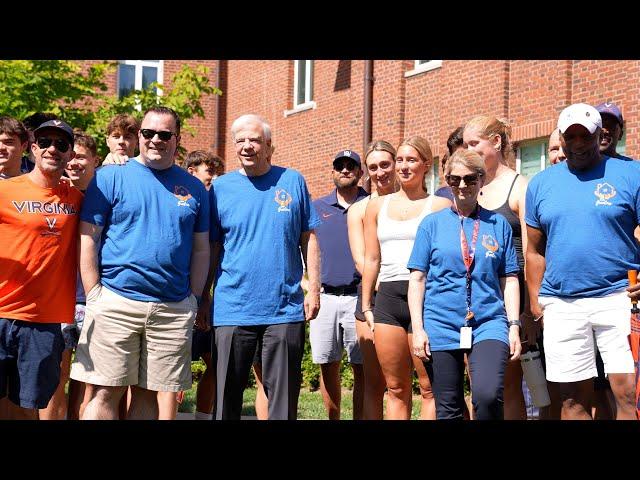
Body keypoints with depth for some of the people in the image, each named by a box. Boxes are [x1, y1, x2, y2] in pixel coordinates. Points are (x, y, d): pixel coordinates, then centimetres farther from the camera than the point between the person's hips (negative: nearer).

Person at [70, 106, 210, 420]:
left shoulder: (194, 188, 12)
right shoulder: (110, 178, 3)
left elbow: (201, 250, 15)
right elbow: (88, 238, 0)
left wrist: (194, 299, 6)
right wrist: (94, 294, -7)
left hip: (174, 309, 3)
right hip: (115, 303, -2)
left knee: (148, 393, 8)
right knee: (106, 392, -4)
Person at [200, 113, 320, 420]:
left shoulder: (292, 181, 5)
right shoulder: (221, 187, 5)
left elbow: (308, 239, 7)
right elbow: (212, 248, 7)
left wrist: (314, 288, 1)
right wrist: (204, 298, 4)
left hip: (285, 310, 0)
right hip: (232, 311, 0)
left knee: (283, 397, 6)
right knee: (227, 396, 7)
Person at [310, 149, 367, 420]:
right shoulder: (317, 208, 14)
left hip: (359, 295, -2)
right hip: (324, 295, 2)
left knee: (362, 367, -3)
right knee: (327, 366, 5)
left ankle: (360, 418, 3)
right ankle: (333, 418, 14)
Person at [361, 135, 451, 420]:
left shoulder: (440, 206, 6)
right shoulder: (377, 206, 17)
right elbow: (371, 259, 17)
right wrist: (366, 306, 12)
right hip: (388, 297, 4)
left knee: (430, 387, -5)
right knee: (396, 389, 7)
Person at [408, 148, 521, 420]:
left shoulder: (498, 225, 9)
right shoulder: (432, 224, 7)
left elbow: (509, 280, 9)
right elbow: (418, 279, 5)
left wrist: (514, 326, 1)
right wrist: (418, 328, -3)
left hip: (488, 323, 0)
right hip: (442, 326, 1)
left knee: (488, 396, -23)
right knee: (448, 410, 6)